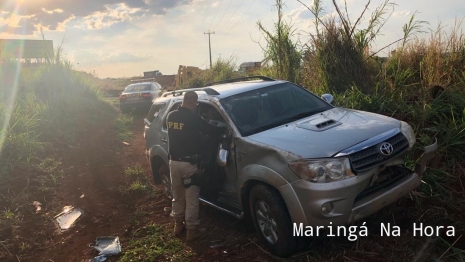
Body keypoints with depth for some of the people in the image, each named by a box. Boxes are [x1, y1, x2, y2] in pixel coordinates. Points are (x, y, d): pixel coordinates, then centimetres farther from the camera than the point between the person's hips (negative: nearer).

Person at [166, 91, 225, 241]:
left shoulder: (171, 116, 4)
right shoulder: (192, 118, -16)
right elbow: (210, 131, -10)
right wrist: (224, 129, 8)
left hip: (174, 161, 7)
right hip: (188, 163, -6)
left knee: (177, 196, 19)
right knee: (191, 198, 4)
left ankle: (178, 224, 32)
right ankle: (192, 230, 12)